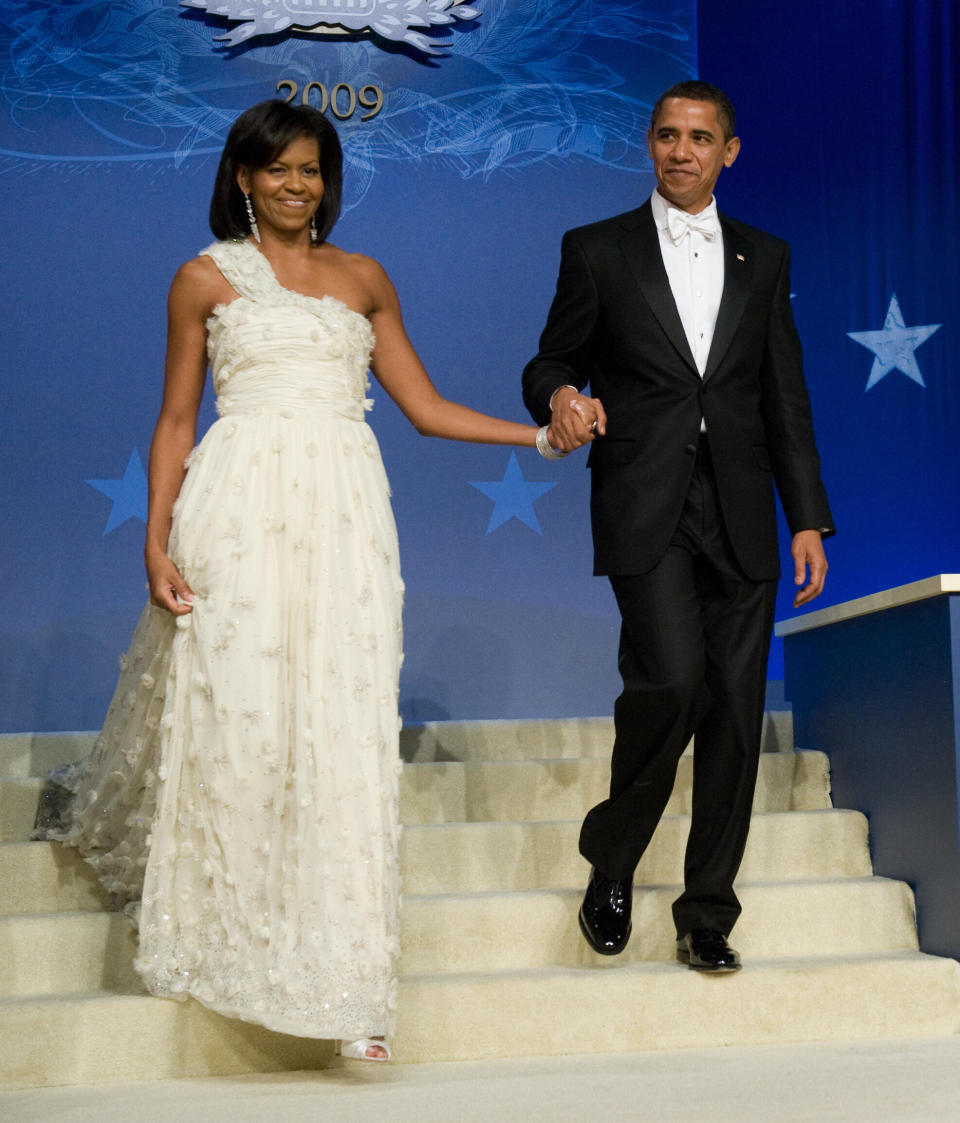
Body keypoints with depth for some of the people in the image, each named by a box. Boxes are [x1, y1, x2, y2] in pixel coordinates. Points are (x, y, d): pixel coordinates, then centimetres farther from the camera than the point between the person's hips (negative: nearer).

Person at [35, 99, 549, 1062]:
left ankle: (343, 978, 6)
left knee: (342, 725, -1)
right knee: (230, 712, -2)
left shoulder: (363, 279, 17)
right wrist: (157, 540, -4)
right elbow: (176, 418, 6)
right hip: (240, 508, -2)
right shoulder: (208, 277, 9)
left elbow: (425, 406, 16)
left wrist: (540, 435, 6)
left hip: (342, 511, 2)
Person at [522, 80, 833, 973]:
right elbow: (552, 363, 9)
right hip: (645, 509, -3)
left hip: (740, 514, 3)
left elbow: (785, 398, 13)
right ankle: (610, 863, 5)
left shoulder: (764, 258, 14)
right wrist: (561, 397, -17)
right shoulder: (598, 251, 7)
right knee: (672, 677, -20)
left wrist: (808, 520, 7)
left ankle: (707, 915, 15)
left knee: (734, 709, 2)